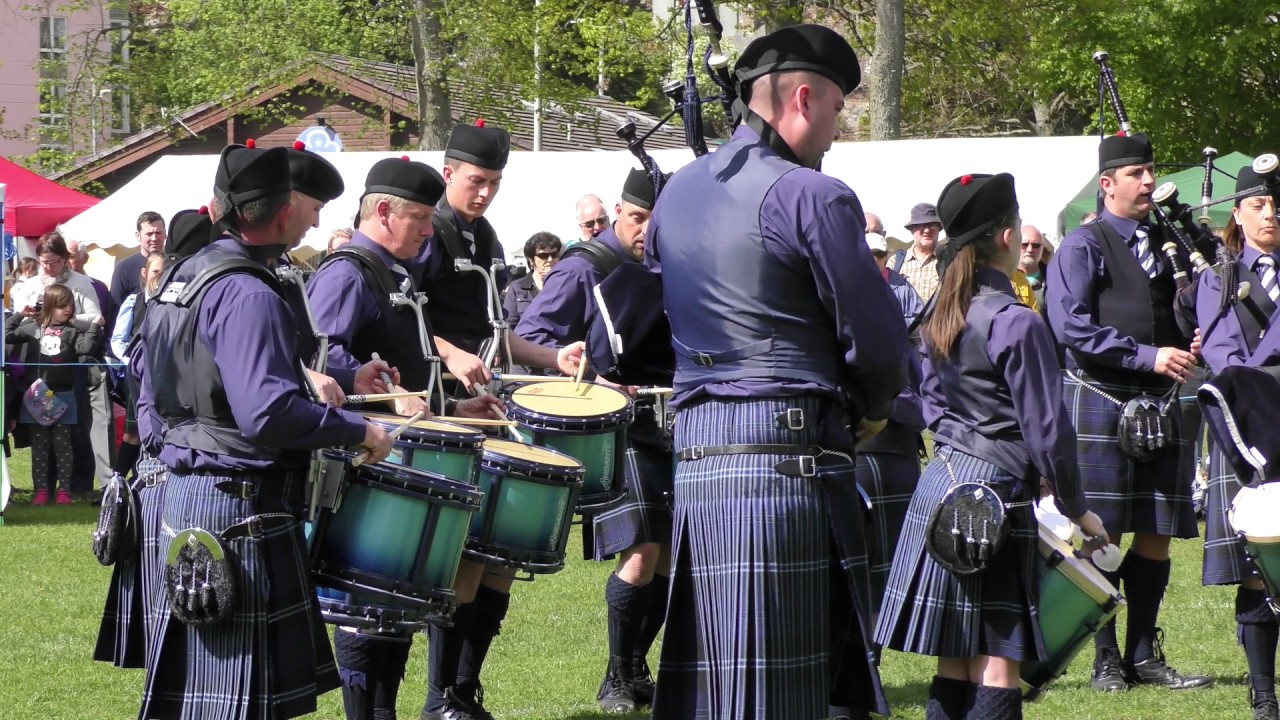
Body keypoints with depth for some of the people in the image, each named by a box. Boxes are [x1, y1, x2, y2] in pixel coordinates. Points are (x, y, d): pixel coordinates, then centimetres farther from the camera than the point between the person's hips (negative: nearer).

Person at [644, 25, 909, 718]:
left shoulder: (678, 193, 15)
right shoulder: (813, 197, -8)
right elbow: (879, 340, -7)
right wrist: (871, 410, 12)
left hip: (694, 453, 7)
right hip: (789, 453, -7)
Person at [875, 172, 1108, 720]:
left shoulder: (941, 316, 9)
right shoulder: (1015, 322, -14)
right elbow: (1046, 428, -13)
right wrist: (1077, 509, -2)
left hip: (940, 482, 8)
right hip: (995, 497, -8)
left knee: (954, 666, 10)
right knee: (998, 668, -7)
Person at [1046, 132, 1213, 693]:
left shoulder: (1164, 242, 16)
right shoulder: (1083, 246, -3)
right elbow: (1071, 328, -13)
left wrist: (1188, 349, 2)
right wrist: (1147, 356, -16)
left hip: (1159, 404, 6)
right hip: (1101, 400, -6)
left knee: (1157, 533, 5)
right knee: (1103, 536, -3)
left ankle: (1144, 656, 12)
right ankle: (1106, 659, 3)